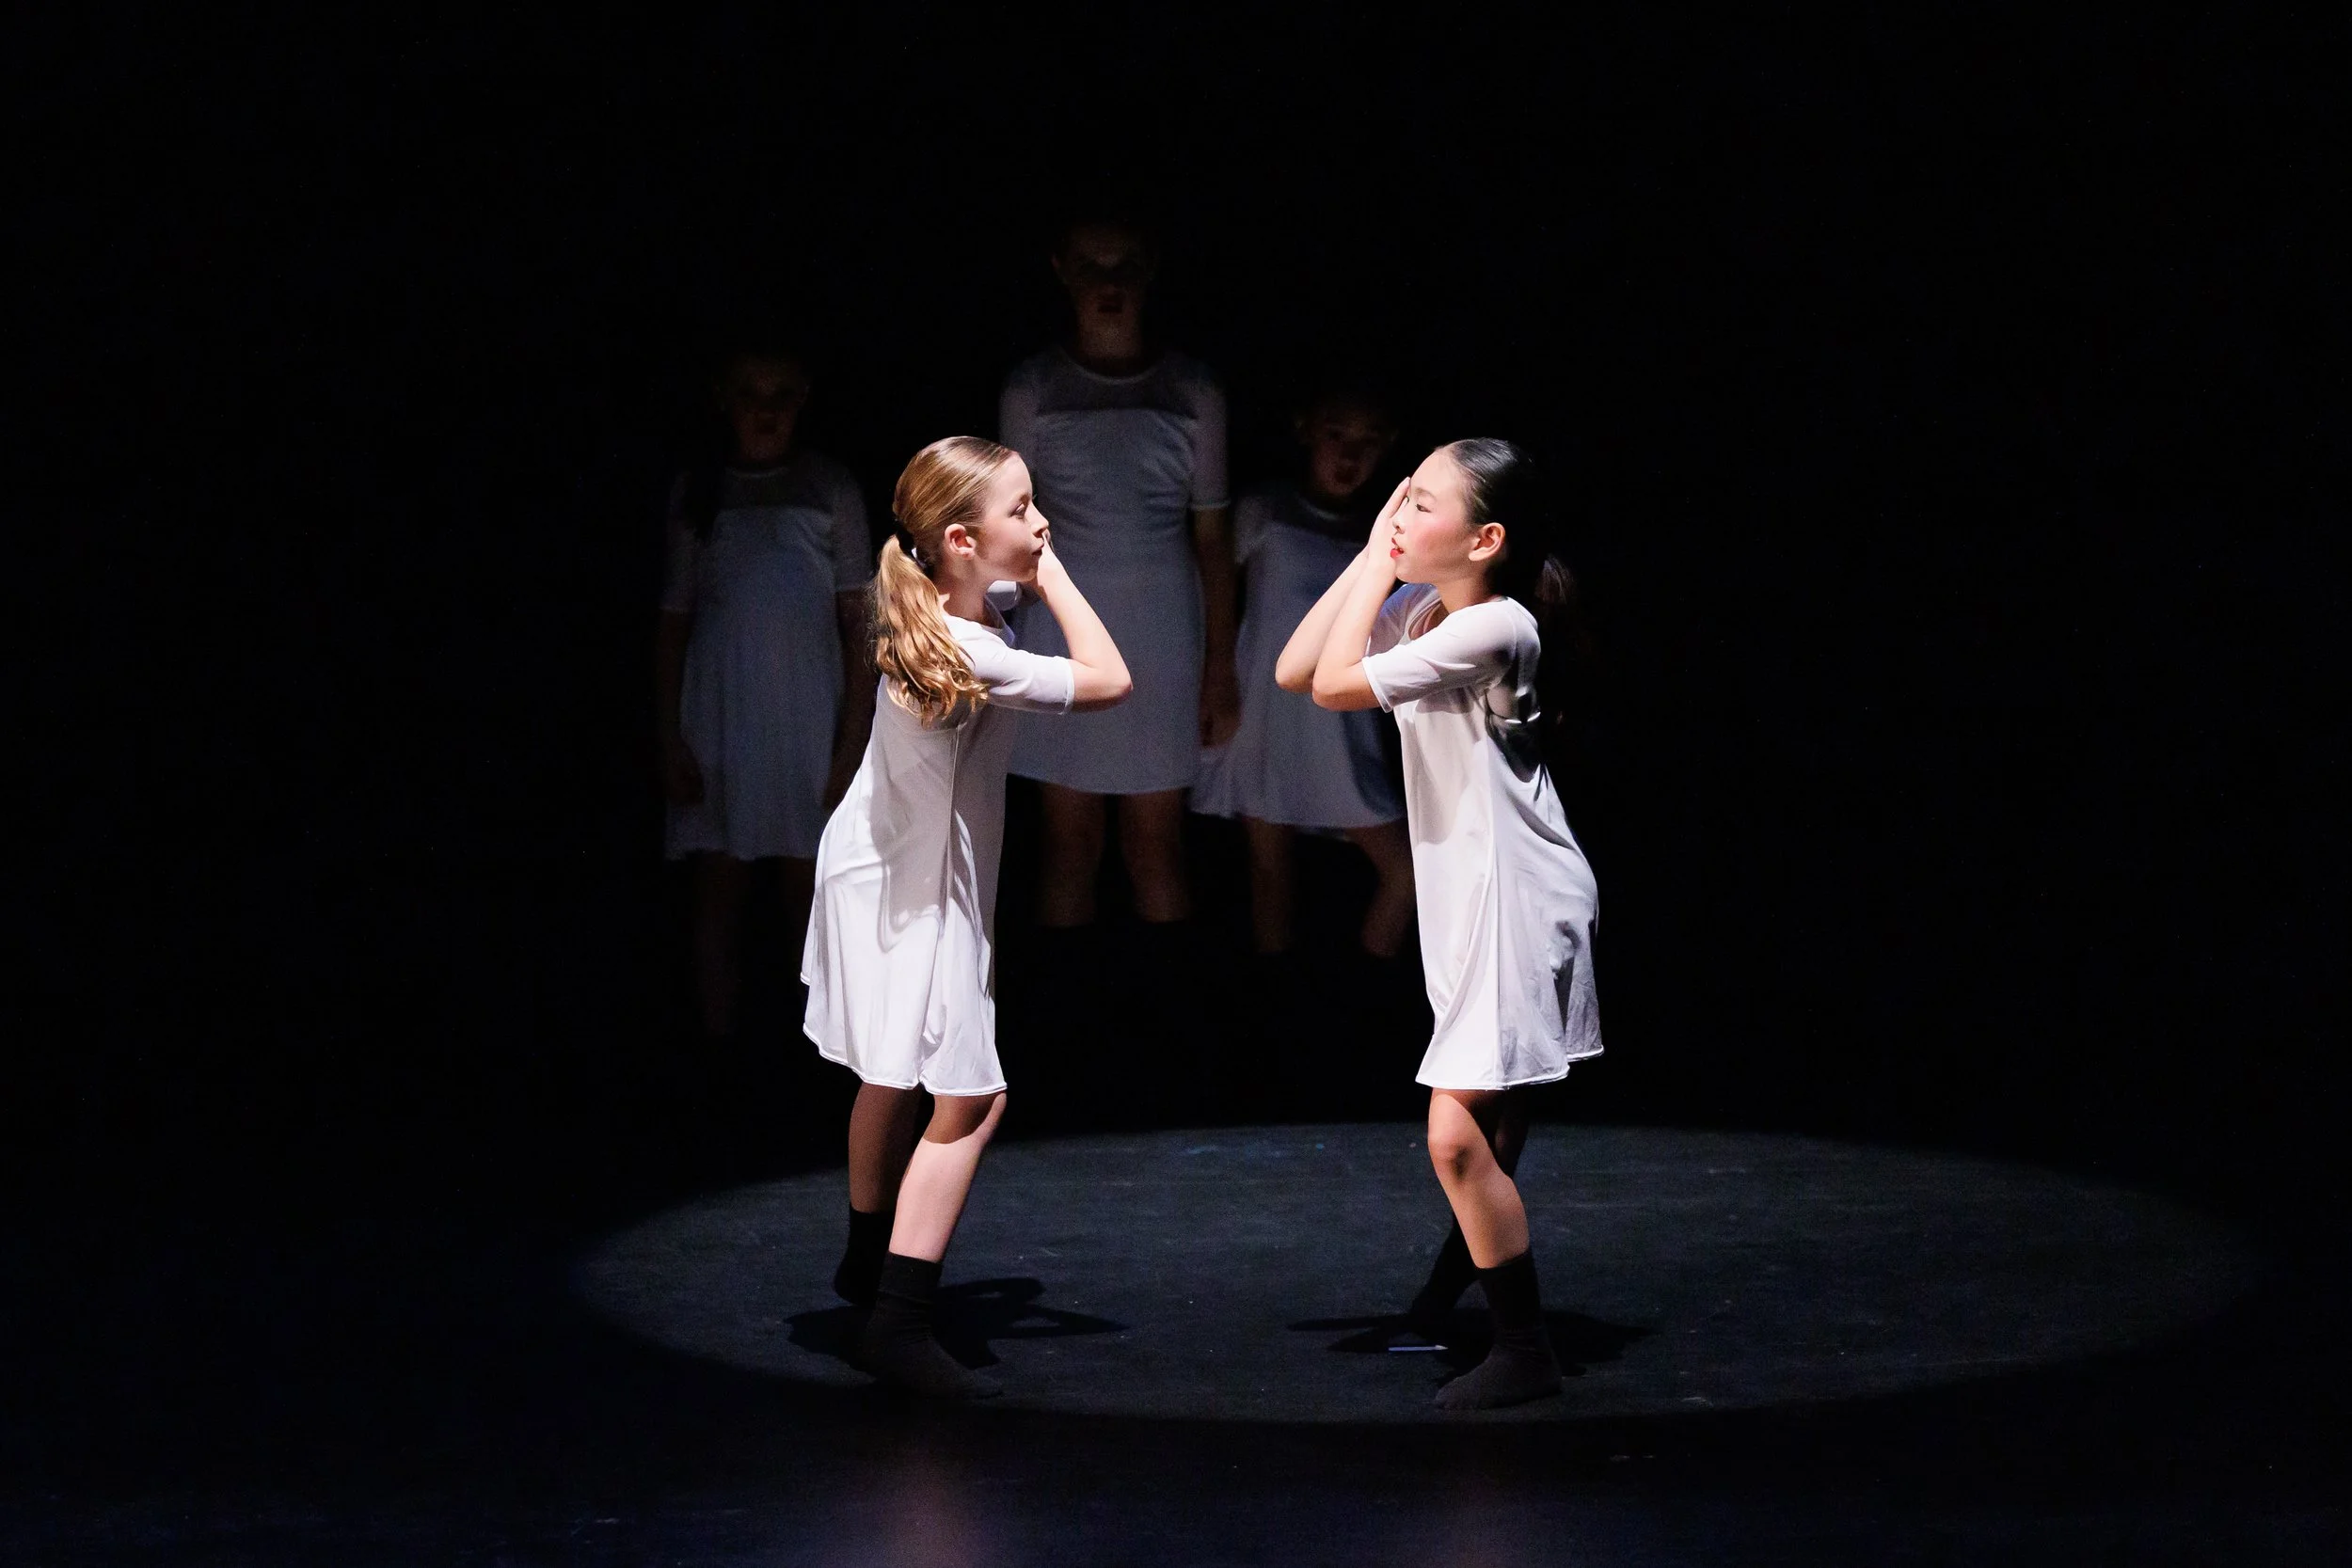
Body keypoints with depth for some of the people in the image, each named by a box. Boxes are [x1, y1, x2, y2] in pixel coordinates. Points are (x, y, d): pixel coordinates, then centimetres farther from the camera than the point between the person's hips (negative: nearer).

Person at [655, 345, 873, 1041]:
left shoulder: (830, 492, 2)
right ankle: (718, 1043, 8)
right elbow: (672, 622, 8)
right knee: (719, 885, 2)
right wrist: (668, 740, 1)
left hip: (808, 721, -1)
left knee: (809, 892, 1)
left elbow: (860, 623, 1)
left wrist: (853, 744, -5)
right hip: (718, 721, 1)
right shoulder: (696, 493, 6)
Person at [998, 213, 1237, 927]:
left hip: (1162, 635, 0)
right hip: (1064, 635, 0)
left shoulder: (1192, 392, 2)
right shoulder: (1032, 391, 0)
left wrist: (1221, 669, 3)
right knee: (1072, 841, 4)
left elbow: (1212, 534, 5)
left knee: (1157, 845, 4)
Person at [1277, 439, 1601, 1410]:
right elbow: (1296, 671, 3)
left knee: (1457, 1139, -12)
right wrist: (1371, 559, -1)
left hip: (1518, 905, -9)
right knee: (1488, 1128, 24)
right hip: (1471, 900, 9)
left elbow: (1337, 685, -23)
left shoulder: (1495, 627, -22)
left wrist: (1383, 570, -14)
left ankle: (1525, 1354, -2)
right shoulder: (1424, 611, 6)